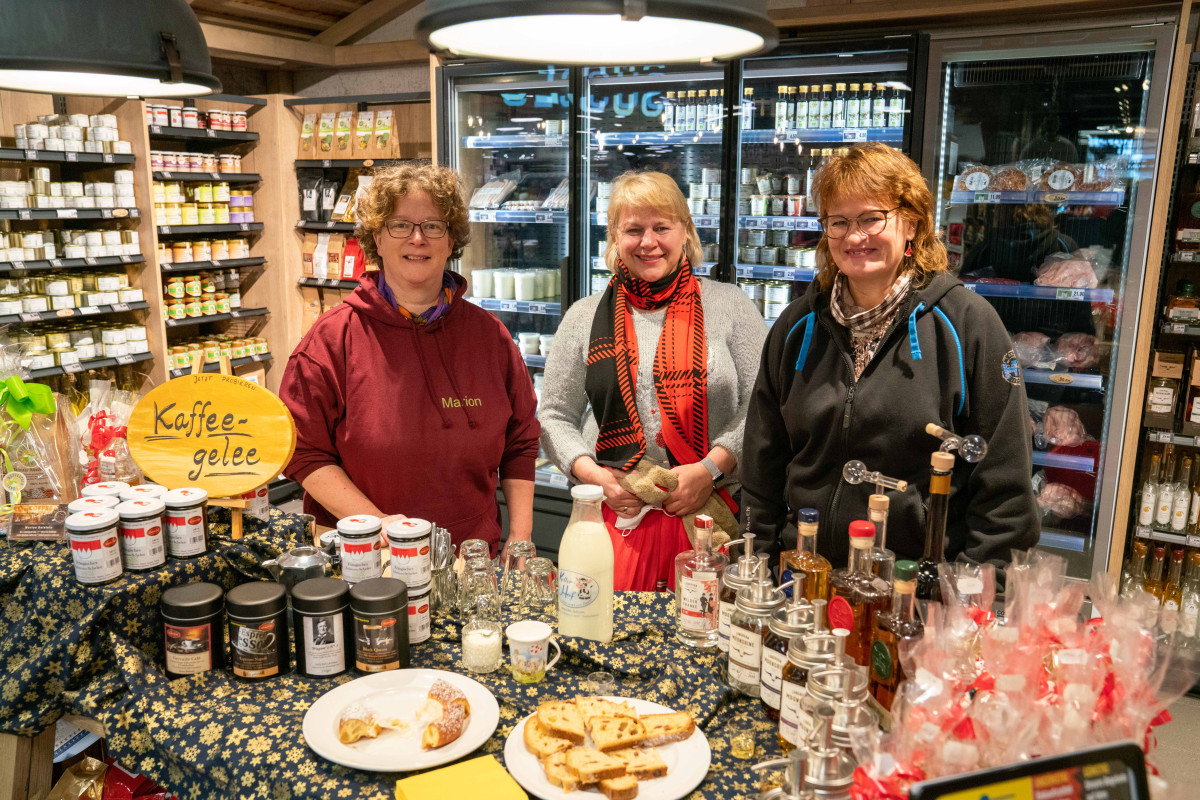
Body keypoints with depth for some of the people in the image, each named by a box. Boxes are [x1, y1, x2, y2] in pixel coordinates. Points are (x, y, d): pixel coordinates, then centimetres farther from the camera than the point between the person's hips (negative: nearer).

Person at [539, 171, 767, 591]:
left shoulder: (730, 305, 4)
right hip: (615, 519, 1)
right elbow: (555, 415, 11)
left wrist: (710, 468, -12)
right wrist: (590, 473, -5)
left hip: (708, 514, -1)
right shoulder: (585, 317, 9)